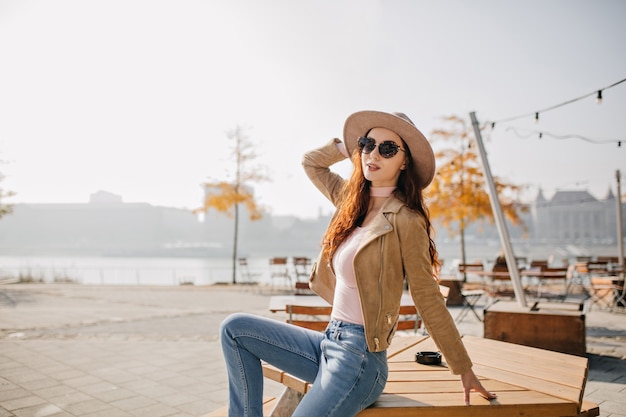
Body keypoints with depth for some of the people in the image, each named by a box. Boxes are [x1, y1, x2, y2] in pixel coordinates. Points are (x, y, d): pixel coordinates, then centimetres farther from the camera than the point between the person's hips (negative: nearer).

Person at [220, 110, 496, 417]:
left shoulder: (405, 220, -15)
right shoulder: (351, 200, 7)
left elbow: (428, 300, -9)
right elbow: (311, 162, 21)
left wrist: (464, 369, -4)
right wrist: (352, 143, 8)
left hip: (360, 355, -7)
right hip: (329, 342, 8)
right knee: (235, 328, 2)